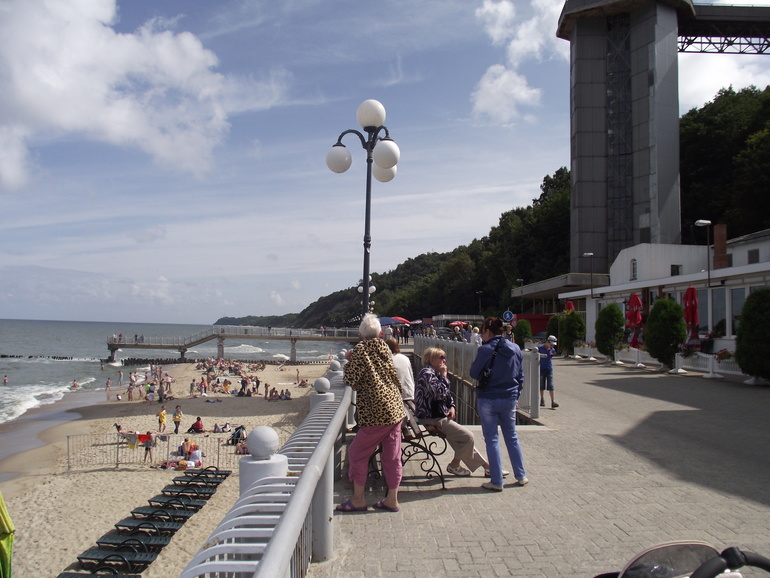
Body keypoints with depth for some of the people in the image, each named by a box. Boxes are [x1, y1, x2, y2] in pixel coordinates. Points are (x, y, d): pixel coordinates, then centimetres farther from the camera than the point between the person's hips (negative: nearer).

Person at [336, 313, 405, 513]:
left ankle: (358, 499, 10)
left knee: (357, 452, 5)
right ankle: (392, 499, 17)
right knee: (392, 455, 11)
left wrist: (349, 360, 6)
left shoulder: (361, 350, -9)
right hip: (395, 408, 7)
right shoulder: (384, 348, 11)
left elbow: (350, 380, -10)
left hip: (376, 413, -7)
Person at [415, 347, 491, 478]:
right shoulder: (427, 373, -16)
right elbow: (440, 393, -27)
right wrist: (444, 375, -15)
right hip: (432, 418, -10)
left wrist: (451, 407, 3)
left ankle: (487, 466, 18)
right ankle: (454, 465, 7)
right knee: (468, 436, -10)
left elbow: (448, 394, 21)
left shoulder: (435, 373, 16)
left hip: (440, 416, 10)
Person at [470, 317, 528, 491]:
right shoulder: (515, 349, 2)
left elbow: (474, 373, -7)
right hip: (510, 399, 5)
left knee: (491, 439, 5)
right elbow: (521, 375, 9)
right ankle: (521, 476, 27)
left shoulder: (486, 349, -15)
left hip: (488, 400, -5)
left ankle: (496, 481, 9)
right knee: (512, 437, 19)